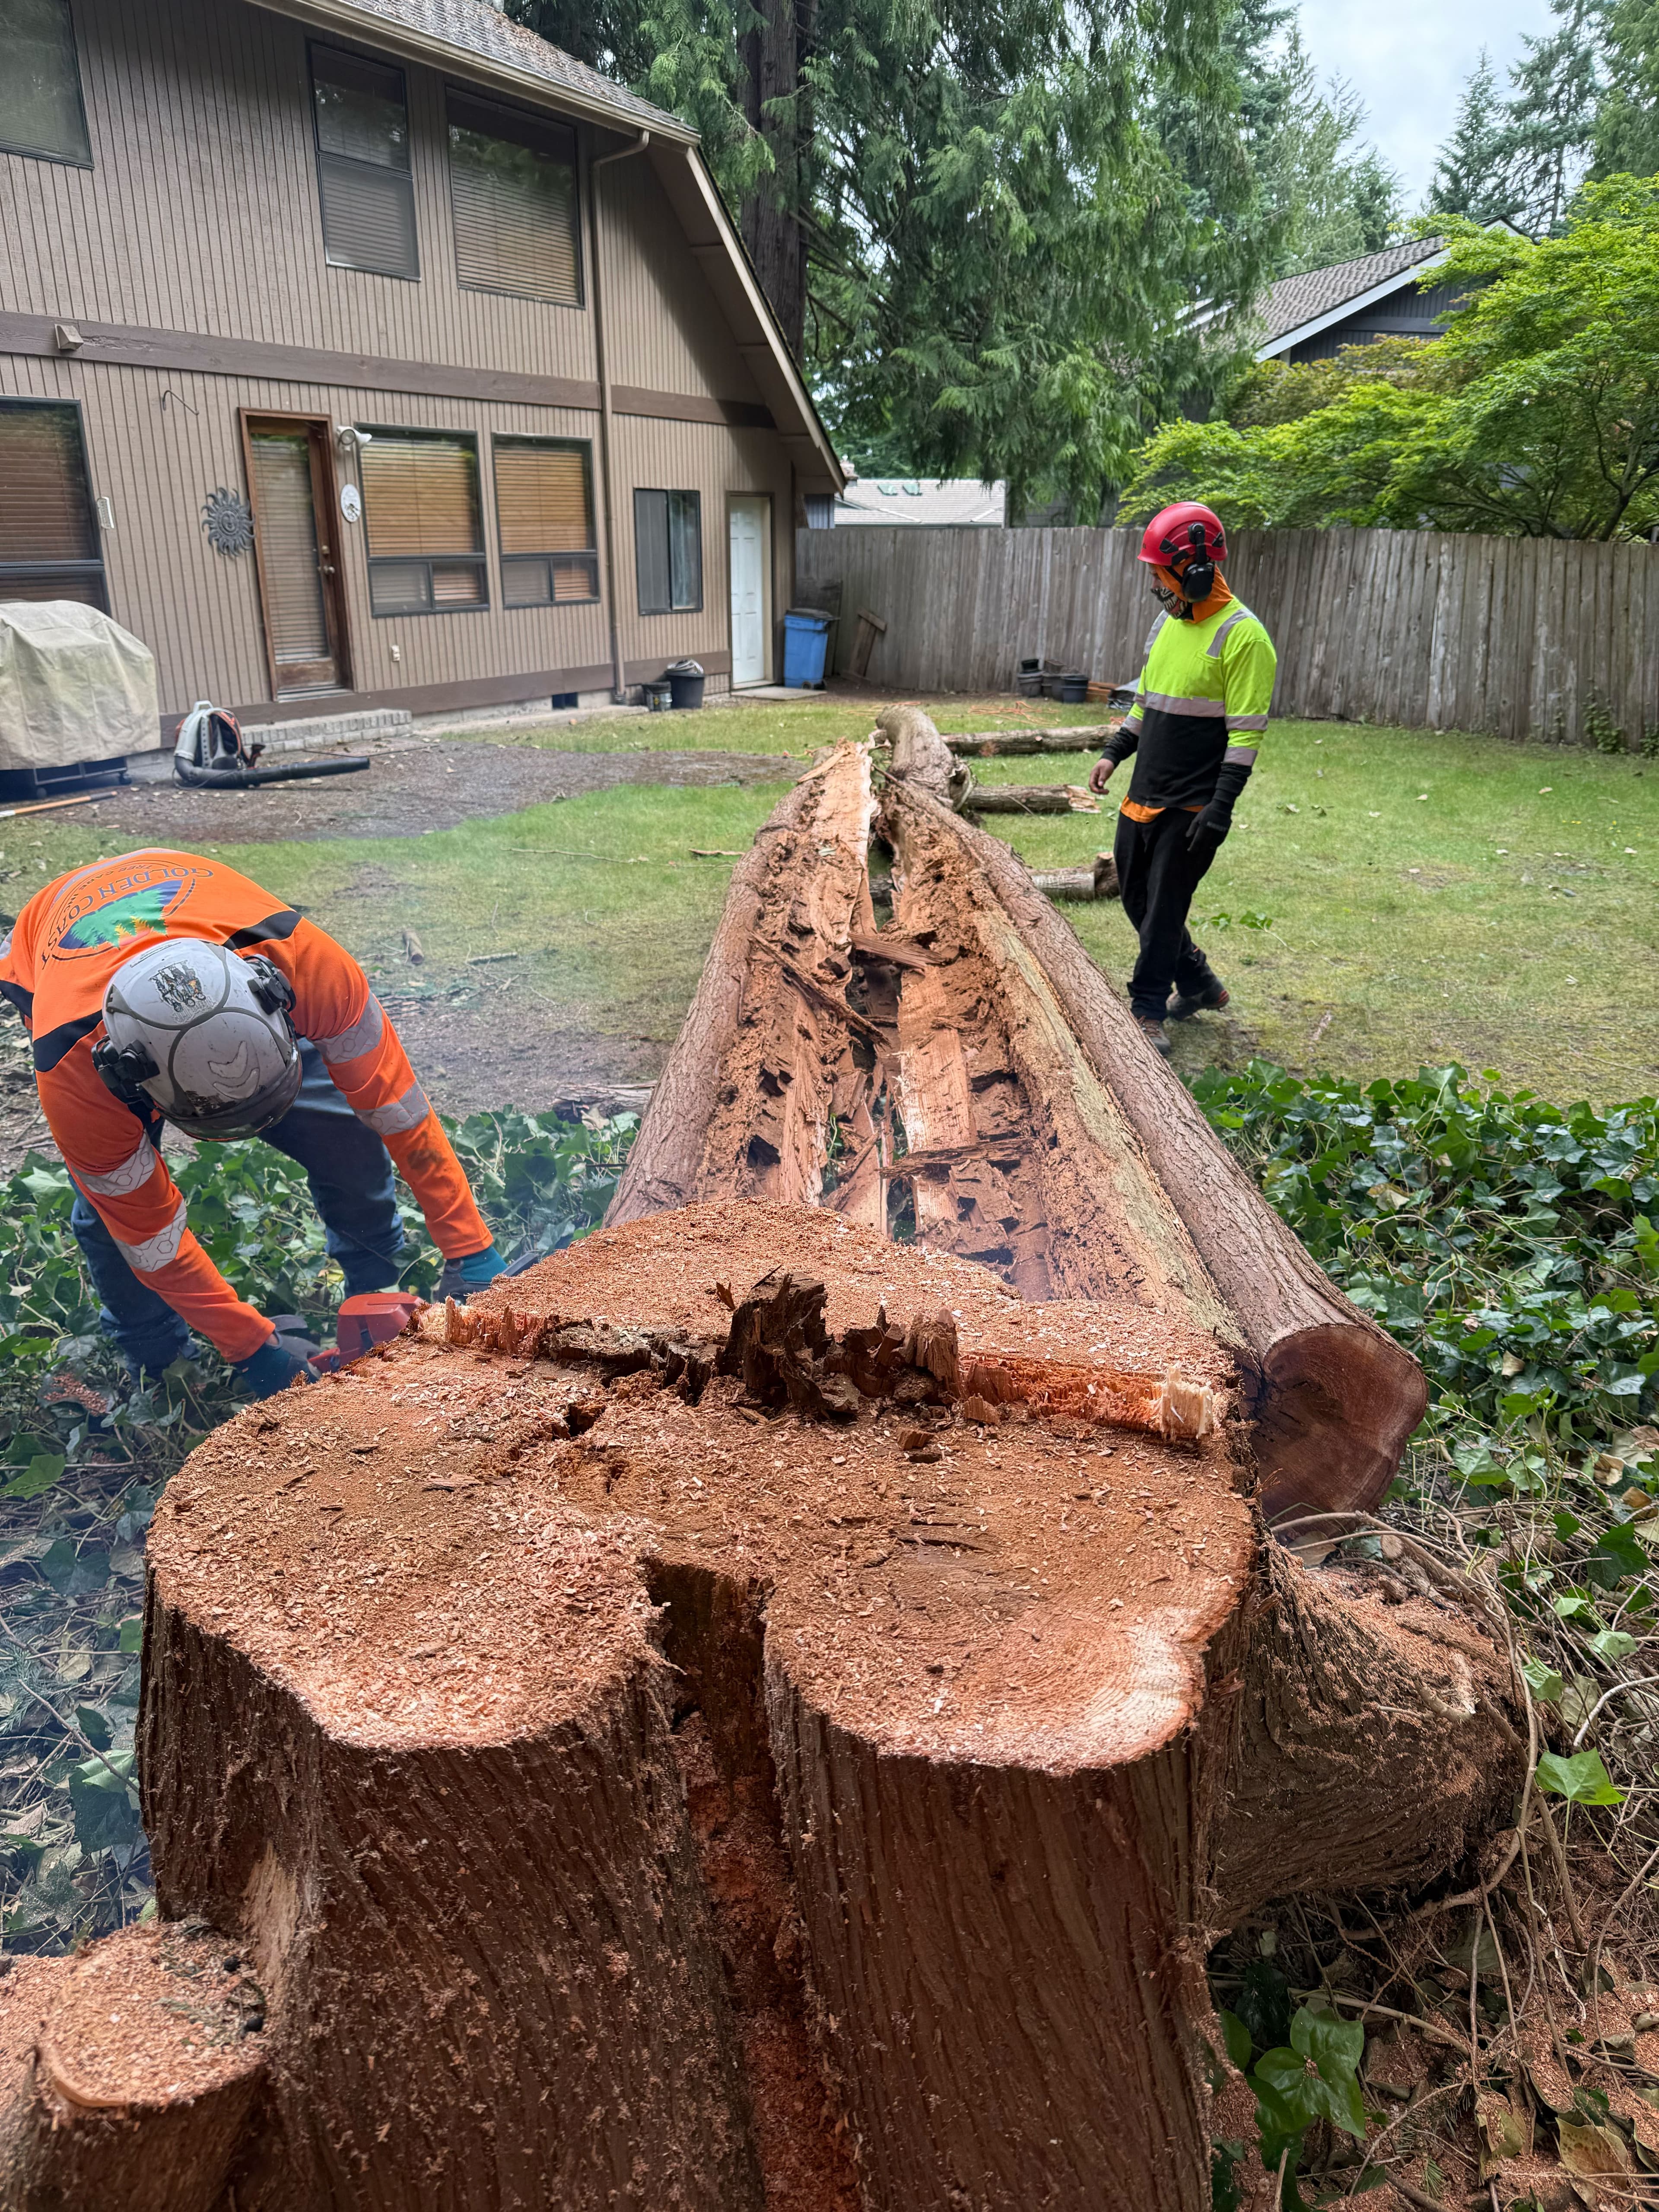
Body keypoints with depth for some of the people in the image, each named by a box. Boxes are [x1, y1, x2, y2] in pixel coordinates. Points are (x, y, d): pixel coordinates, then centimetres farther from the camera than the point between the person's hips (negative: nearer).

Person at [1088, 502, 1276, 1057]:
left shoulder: (1242, 635, -13)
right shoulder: (1167, 624, 11)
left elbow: (1246, 732, -16)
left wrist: (1222, 804, -21)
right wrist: (1114, 752, 12)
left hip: (1192, 805, -8)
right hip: (1144, 796, 8)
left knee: (1164, 906, -4)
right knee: (1136, 896, 15)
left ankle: (1147, 1013, 8)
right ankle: (1199, 984, 32)